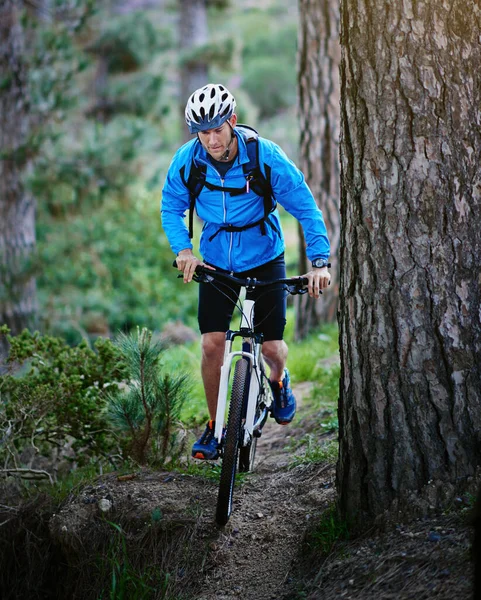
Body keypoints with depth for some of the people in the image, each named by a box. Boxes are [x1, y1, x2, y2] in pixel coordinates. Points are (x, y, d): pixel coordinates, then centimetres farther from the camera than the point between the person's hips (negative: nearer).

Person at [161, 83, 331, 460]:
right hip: (216, 263, 1)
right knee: (212, 345, -9)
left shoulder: (266, 156, -23)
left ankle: (279, 381, 36)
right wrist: (183, 250, -18)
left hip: (264, 260, -1)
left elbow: (306, 209, -17)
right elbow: (171, 208, 0)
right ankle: (215, 426, 8)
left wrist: (319, 261, -27)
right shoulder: (187, 160, -16)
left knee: (271, 347, -2)